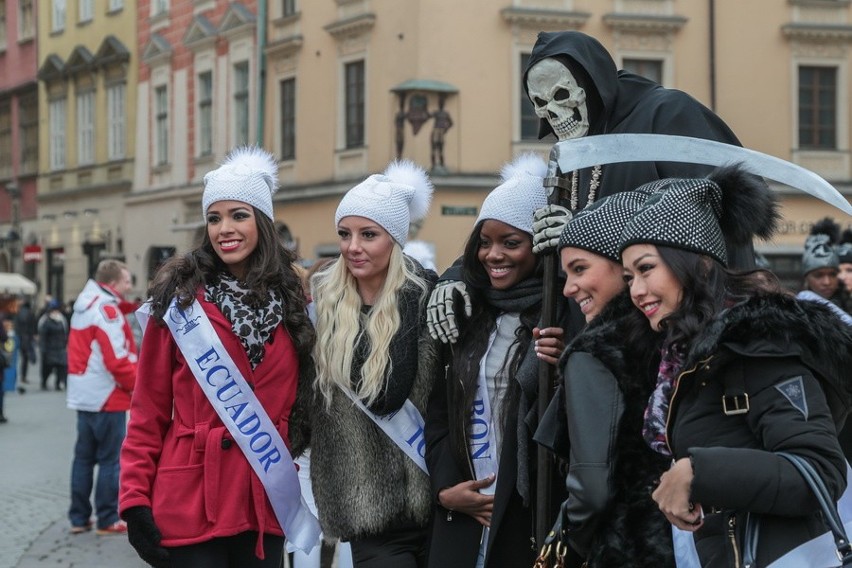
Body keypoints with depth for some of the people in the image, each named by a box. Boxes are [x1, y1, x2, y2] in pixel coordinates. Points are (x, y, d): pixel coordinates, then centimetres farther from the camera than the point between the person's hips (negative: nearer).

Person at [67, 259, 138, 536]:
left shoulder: (84, 306, 13)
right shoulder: (107, 310, -15)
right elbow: (117, 360, -21)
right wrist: (138, 386, -9)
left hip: (83, 396, 9)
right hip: (107, 396, -9)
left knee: (84, 456, 13)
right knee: (110, 459, -1)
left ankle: (79, 518, 17)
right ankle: (108, 521, 3)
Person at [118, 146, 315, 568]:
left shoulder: (289, 299, 8)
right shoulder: (180, 297, -2)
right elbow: (149, 410, -3)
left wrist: (297, 481, 10)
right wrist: (135, 499, -9)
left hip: (265, 504, 4)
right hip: (191, 504, -4)